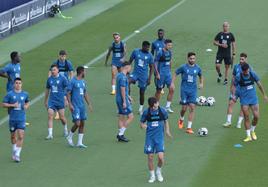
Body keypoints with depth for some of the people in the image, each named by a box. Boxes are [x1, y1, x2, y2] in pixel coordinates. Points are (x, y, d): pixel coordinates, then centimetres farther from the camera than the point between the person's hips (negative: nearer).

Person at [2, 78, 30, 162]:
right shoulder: (10, 94, -4)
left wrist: (26, 106, 0)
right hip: (12, 118, 0)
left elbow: (28, 102, 22)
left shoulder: (25, 94, 4)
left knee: (21, 136, -12)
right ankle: (14, 151, 36)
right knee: (13, 136, 12)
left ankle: (17, 154, -8)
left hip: (21, 119, 0)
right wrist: (12, 105, -16)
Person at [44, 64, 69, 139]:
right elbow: (47, 90, 17)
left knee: (62, 117, 5)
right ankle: (50, 134, -10)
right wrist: (45, 101, 20)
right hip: (51, 101, 3)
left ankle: (65, 129, 35)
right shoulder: (49, 79, 6)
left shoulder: (62, 78, -5)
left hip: (60, 101, -3)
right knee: (50, 116, -9)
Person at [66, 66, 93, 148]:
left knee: (82, 123, 4)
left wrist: (89, 104, 18)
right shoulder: (73, 81, -8)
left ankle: (79, 142, 9)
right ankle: (69, 137, 12)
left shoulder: (83, 81, 14)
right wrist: (70, 104, -16)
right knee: (77, 123, -13)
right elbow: (68, 93, -9)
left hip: (82, 106, 7)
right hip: (75, 106, -7)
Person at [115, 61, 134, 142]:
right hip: (123, 100, -10)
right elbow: (123, 89, -21)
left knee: (121, 117, 12)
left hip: (119, 99, 10)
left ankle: (120, 135, 14)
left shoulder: (119, 75, 14)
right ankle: (121, 134, -6)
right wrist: (124, 101, -20)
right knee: (130, 117, -5)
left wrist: (128, 97, 28)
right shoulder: (123, 77, -17)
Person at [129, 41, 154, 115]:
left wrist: (149, 78, -2)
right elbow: (130, 61, 7)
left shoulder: (149, 55, -1)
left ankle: (141, 109, 23)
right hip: (135, 73, 0)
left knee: (142, 92, 4)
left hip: (144, 75, 0)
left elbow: (151, 67, 4)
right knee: (128, 81, -32)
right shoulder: (136, 52, -2)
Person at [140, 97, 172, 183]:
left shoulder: (163, 111, -2)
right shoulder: (146, 112, -3)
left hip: (159, 137, 0)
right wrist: (143, 125, -18)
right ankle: (152, 175, 18)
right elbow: (142, 123, 5)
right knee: (150, 157, 0)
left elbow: (166, 120, 15)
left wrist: (167, 130, 5)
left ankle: (158, 171, 18)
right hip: (149, 137, 1)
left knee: (160, 157, -11)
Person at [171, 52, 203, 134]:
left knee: (192, 108, -8)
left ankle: (189, 127, -5)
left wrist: (201, 83, 4)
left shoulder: (197, 68, 2)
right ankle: (181, 119, 36)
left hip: (193, 90, 2)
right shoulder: (183, 67, -6)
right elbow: (175, 73, 4)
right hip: (184, 90, -2)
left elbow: (201, 76, 20)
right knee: (184, 108, 1)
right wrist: (172, 83, -6)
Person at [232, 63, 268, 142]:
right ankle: (248, 136, 5)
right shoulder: (238, 77, -10)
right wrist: (233, 95, -17)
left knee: (256, 116, -3)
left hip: (253, 98, 2)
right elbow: (234, 86, 0)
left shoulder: (253, 74, -4)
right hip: (244, 100, -2)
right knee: (246, 117, -4)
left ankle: (252, 131, 23)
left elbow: (259, 84, 6)